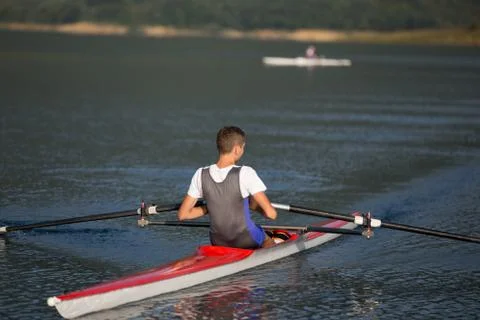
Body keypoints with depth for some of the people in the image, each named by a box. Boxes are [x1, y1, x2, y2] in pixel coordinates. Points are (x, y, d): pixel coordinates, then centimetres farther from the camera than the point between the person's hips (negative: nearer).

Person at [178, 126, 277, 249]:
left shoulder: (201, 175, -9)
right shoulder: (245, 173, -21)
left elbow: (182, 214, -2)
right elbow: (271, 214, -21)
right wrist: (253, 205, -1)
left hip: (218, 243, 4)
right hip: (247, 242, -4)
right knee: (269, 242, 31)